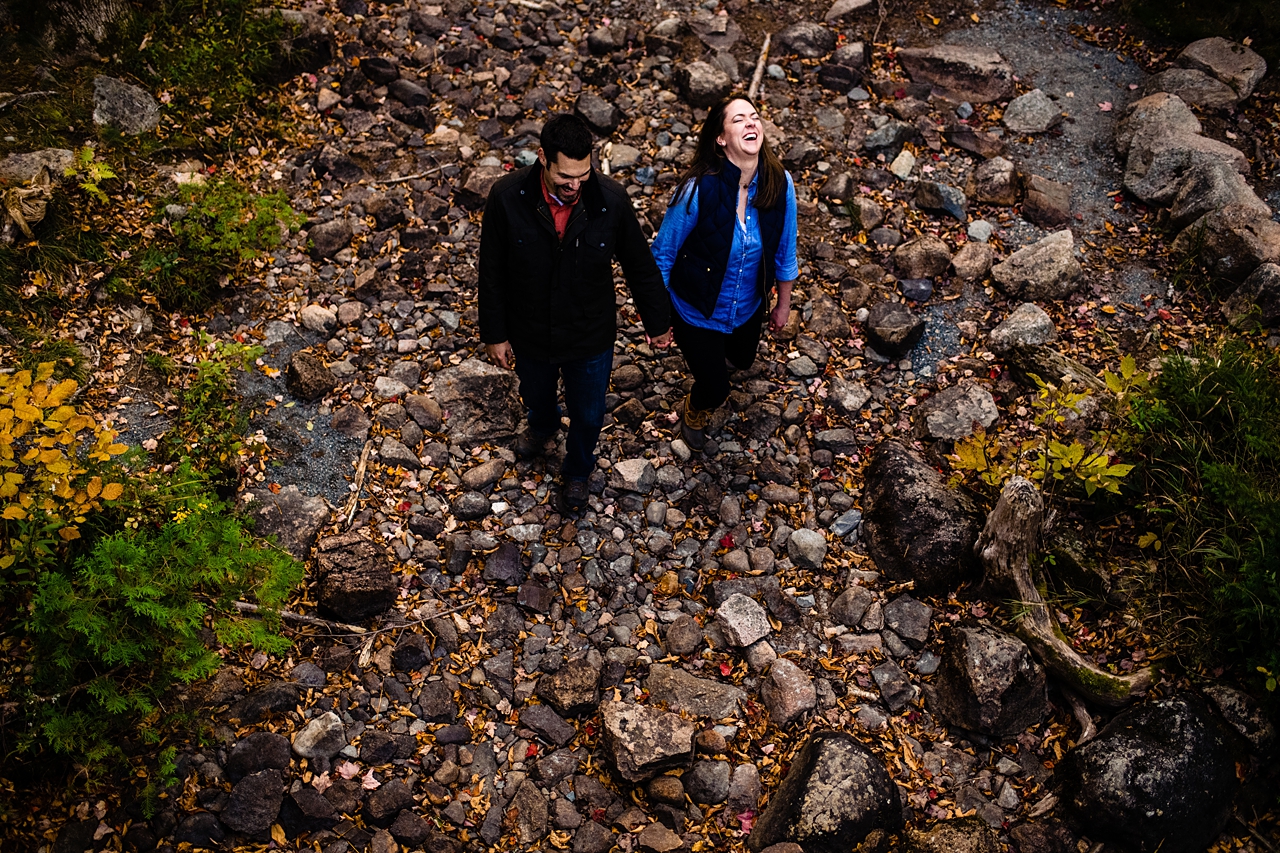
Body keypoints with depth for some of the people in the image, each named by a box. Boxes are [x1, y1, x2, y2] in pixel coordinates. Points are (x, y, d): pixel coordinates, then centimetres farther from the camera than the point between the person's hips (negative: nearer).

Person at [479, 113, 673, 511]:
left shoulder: (611, 200, -25)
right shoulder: (506, 198, -25)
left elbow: (640, 266, -9)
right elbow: (492, 272, -11)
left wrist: (657, 323, 2)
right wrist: (494, 334, -3)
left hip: (591, 338, 0)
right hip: (529, 336, 1)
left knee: (588, 414, 22)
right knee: (535, 396, 32)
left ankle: (577, 470, 56)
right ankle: (542, 426, 70)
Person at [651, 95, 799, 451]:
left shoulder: (779, 183, -20)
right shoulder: (698, 188, -31)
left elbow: (784, 249, -3)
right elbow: (664, 254, -18)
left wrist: (783, 304, 9)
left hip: (748, 308, 4)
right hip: (697, 311, -4)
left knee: (742, 360, 32)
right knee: (715, 389, 11)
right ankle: (693, 413, 50)